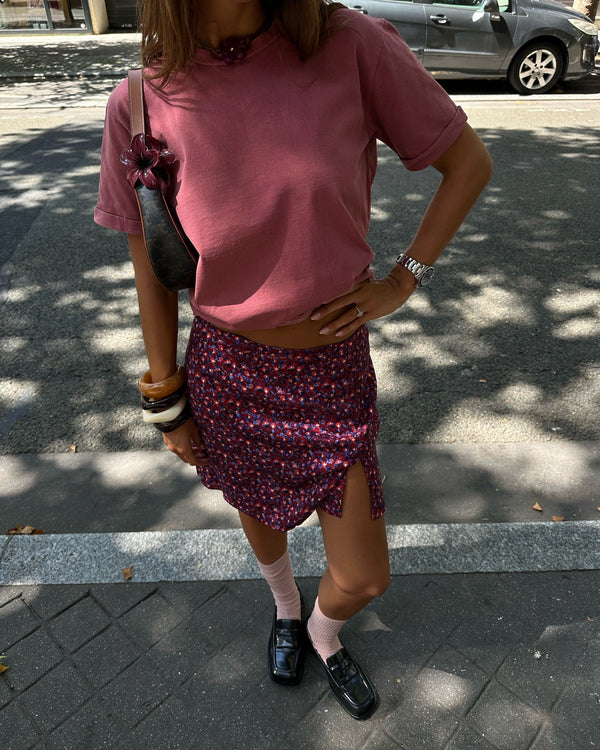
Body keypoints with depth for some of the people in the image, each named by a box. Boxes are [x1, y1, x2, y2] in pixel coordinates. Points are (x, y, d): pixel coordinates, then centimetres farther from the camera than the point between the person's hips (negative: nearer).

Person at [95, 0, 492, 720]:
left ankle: (324, 634, 53)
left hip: (335, 371, 0)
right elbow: (152, 277, -2)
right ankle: (286, 608, 64)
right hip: (229, 371, 1)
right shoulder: (142, 102, -11)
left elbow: (468, 160, -2)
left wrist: (399, 283, -9)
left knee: (365, 578, 13)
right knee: (261, 516, 27)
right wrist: (168, 406, 5)